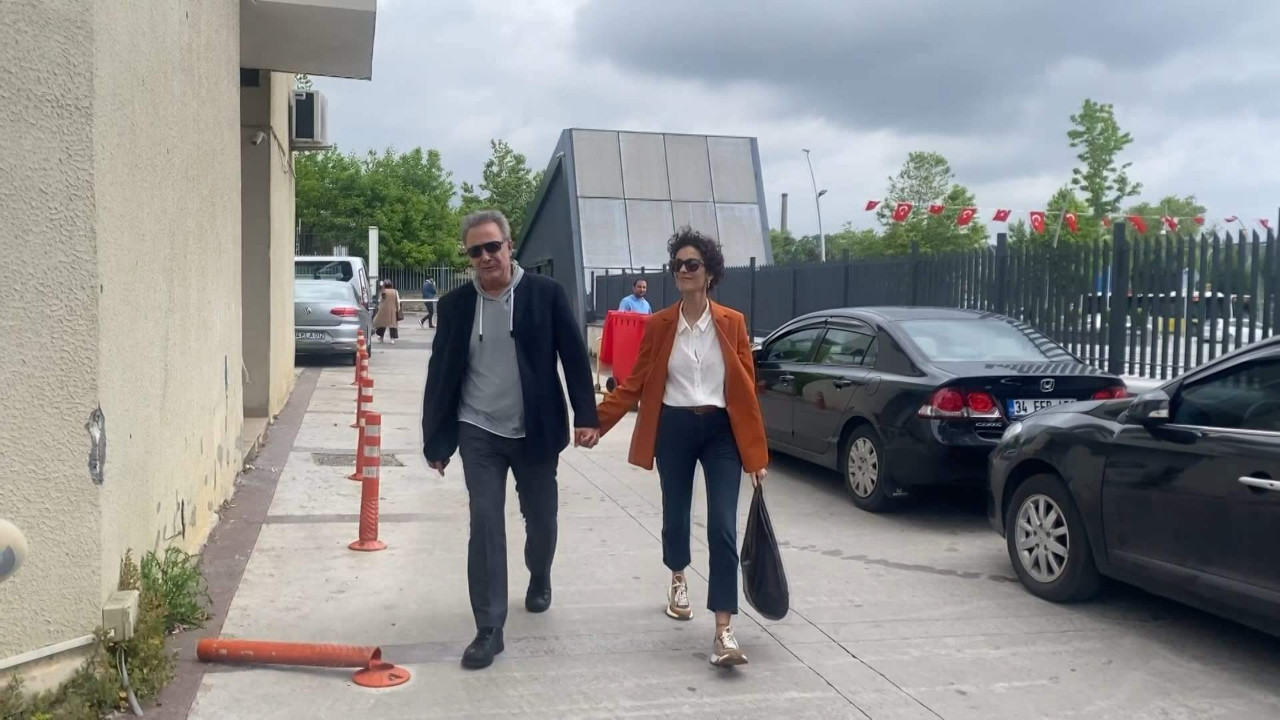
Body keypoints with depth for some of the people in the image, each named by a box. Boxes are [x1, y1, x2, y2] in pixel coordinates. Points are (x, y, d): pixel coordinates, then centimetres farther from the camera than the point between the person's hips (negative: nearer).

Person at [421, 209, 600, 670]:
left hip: (535, 433, 0)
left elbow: (574, 356, -4)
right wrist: (435, 440, 3)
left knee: (541, 518, 15)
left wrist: (586, 416, -11)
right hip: (479, 434, 0)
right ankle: (489, 629, 2)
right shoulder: (455, 305, -1)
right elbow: (440, 375, 3)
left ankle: (539, 579, 47)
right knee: (485, 525, -5)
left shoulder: (545, 294, -6)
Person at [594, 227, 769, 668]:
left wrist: (755, 454, -2)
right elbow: (635, 384, 3)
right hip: (674, 431, 2)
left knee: (723, 529, -10)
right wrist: (597, 420, -6)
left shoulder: (732, 323, -2)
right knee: (675, 515, 15)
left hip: (721, 431, -1)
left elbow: (747, 388, -1)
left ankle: (723, 633, -7)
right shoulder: (658, 325, 1)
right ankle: (678, 581, 48)